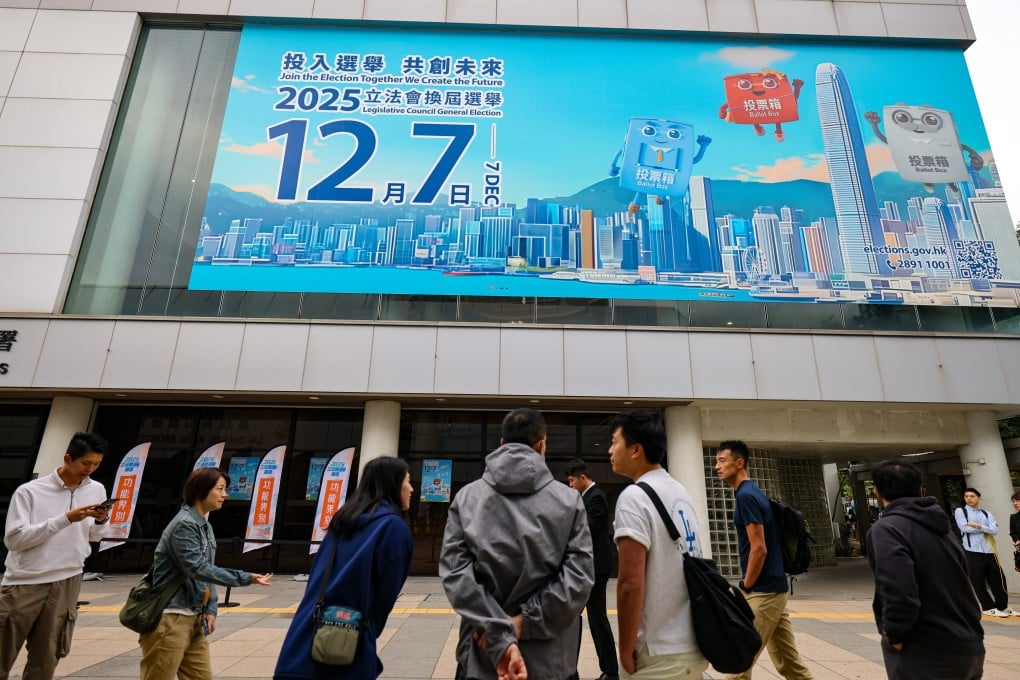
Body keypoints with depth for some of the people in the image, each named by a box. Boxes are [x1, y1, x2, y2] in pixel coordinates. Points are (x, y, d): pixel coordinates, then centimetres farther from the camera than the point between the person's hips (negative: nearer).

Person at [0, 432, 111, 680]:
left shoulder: (97, 490, 3)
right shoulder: (29, 491, -9)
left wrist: (101, 522, -8)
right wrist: (65, 519, -21)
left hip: (67, 582, 3)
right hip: (24, 583, -3)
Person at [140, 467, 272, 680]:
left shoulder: (205, 526, 10)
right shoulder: (184, 524, -17)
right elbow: (198, 569, -26)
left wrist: (210, 609, 3)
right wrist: (245, 578, -27)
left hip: (194, 618, 9)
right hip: (170, 618, -9)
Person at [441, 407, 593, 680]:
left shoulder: (466, 497, -2)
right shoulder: (569, 500, -4)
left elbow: (455, 573, -13)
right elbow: (579, 576, -13)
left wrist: (500, 639, -16)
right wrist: (525, 621, -12)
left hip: (483, 657, 1)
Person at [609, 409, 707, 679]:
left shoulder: (634, 497, -18)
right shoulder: (680, 492, 8)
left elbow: (631, 583, -22)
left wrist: (626, 649, -11)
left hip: (663, 655, -8)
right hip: (694, 644, 8)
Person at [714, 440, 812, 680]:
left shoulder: (746, 496, -17)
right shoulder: (753, 492, 12)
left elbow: (759, 549, -21)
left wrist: (746, 587, -10)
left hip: (762, 592, -10)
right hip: (774, 588, 10)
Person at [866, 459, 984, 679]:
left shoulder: (886, 529, -18)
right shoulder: (939, 524, 9)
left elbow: (899, 593, -28)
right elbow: (960, 576, 16)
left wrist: (894, 635, -12)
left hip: (925, 655, -8)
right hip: (967, 645, 8)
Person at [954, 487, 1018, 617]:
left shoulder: (986, 514, 14)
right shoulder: (960, 511, 3)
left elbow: (995, 530, -1)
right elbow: (964, 528, -11)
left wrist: (979, 526, -14)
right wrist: (986, 529, -3)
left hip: (989, 551, 4)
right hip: (973, 552, -4)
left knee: (998, 579, 8)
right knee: (978, 581, 0)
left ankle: (1003, 606, 23)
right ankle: (988, 608, 10)